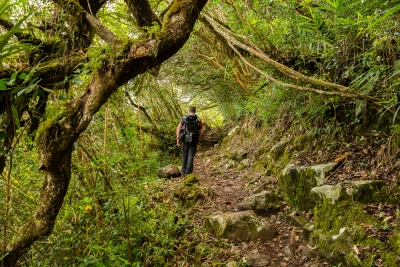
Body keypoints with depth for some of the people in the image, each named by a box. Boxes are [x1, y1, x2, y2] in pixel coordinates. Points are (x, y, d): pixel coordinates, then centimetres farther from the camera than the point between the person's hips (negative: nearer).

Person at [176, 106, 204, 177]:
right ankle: (188, 172, -14)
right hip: (193, 140, -1)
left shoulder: (184, 118, 6)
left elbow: (178, 128, -4)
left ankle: (184, 172, 18)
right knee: (191, 156, -2)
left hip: (185, 139, 1)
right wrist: (199, 138, 14)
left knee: (184, 156, 14)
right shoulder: (198, 119, 4)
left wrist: (178, 139, -4)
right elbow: (202, 131, -1)